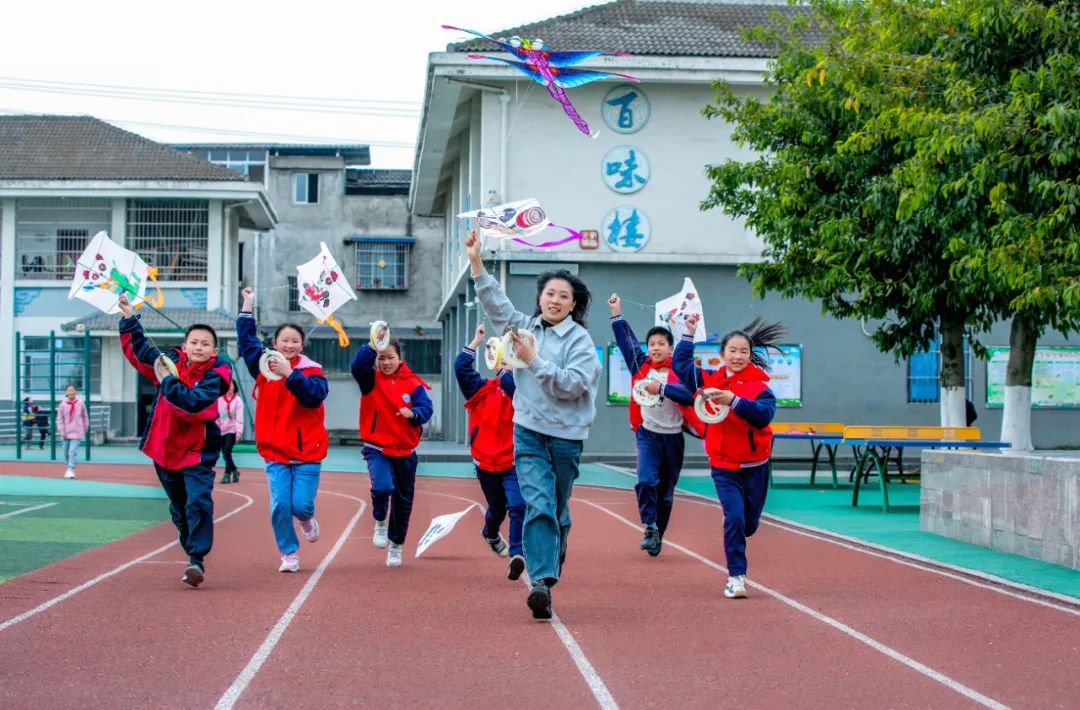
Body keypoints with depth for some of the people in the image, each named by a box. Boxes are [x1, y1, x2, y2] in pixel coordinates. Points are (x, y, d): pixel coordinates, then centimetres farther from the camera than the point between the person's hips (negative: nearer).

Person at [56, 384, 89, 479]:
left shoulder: (80, 403, -2)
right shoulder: (63, 404, -2)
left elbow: (85, 417, 10)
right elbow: (59, 419, 1)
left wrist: (85, 429, 13)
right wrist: (61, 431, -8)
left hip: (77, 432, -2)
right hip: (66, 433, 2)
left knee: (73, 451, -17)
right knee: (66, 453, 12)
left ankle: (71, 470, -19)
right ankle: (69, 467, 33)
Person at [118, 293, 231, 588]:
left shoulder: (216, 374, -12)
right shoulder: (171, 361, 4)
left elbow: (194, 401, -28)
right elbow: (141, 349, 22)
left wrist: (167, 380, -22)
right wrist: (129, 318, 19)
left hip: (198, 450, -5)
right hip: (165, 447, 5)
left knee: (198, 502, -19)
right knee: (178, 506, 14)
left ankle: (197, 558, -17)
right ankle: (191, 549, 30)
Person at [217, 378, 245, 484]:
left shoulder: (237, 400, -5)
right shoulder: (219, 400, 4)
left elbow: (239, 417, -9)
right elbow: (216, 416, 6)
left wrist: (239, 431, -17)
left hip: (232, 430, -4)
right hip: (221, 430, 4)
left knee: (227, 452, -16)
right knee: (225, 453, 9)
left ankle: (227, 474, -10)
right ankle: (234, 470, 29)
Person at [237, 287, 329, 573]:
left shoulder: (313, 371, -4)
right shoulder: (264, 367, 6)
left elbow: (314, 395, -22)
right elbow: (247, 340, 8)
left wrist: (289, 373, -32)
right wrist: (247, 307, 5)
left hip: (307, 450, -2)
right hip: (275, 451, 2)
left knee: (301, 505, -6)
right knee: (280, 504, -6)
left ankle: (306, 519, 31)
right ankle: (289, 554, 11)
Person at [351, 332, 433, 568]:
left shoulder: (413, 384, -2)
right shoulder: (371, 379, -2)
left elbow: (426, 409, -13)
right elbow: (358, 365, -23)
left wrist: (413, 413, -34)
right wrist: (373, 345, -35)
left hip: (405, 451, 2)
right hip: (377, 448, -2)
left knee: (403, 500, 11)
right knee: (382, 486, -28)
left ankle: (396, 546, 32)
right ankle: (380, 523, 3)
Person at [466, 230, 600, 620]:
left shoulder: (580, 340, -6)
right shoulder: (526, 327, 8)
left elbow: (574, 384, -17)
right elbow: (496, 303, 7)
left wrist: (534, 361, -21)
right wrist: (476, 262, -2)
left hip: (565, 436, -2)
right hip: (528, 431, 2)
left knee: (557, 510, 13)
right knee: (538, 505, -14)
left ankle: (551, 569, 36)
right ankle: (541, 582, -24)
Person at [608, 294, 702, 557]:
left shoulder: (678, 372, -5)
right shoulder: (641, 367, 2)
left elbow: (689, 395, -22)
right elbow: (626, 341, 1)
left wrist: (662, 387, -32)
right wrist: (616, 314, -3)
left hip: (673, 438, 0)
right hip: (647, 434, 0)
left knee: (666, 493, 10)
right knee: (646, 481, -23)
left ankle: (657, 537, 22)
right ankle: (650, 528, -14)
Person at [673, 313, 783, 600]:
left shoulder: (759, 386, -9)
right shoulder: (710, 381, 1)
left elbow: (765, 414, -26)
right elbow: (680, 364, 10)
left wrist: (733, 401, -35)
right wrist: (689, 334, 5)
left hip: (755, 466, 0)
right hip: (724, 466, 0)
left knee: (749, 523, 12)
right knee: (734, 517, -13)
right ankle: (736, 576, -7)